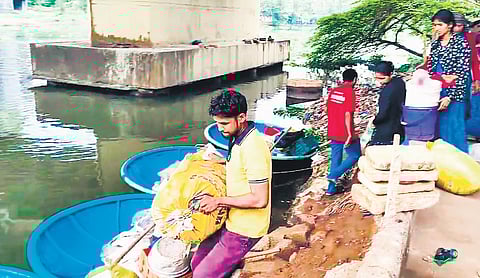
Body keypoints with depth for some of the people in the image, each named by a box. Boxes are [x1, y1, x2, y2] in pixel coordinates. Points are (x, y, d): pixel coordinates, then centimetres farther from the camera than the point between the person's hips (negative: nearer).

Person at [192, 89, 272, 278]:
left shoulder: (252, 148, -26)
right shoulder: (239, 140, 5)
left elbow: (259, 199, -27)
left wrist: (219, 201, -21)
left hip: (243, 231, -9)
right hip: (233, 222, 10)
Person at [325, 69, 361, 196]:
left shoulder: (333, 91, 7)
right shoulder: (350, 92, -14)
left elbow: (328, 110, 13)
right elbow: (347, 114, -20)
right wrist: (350, 133, -17)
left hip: (333, 133, 7)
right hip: (345, 133, -7)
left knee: (336, 159, 14)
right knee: (355, 156, 11)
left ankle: (331, 188, 18)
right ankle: (334, 175, -1)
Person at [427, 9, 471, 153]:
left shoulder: (461, 42, -6)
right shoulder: (435, 44, 11)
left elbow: (464, 73, -11)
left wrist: (450, 97, -17)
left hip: (453, 94, -5)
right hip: (435, 93, 5)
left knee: (454, 129, -1)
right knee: (439, 129, 9)